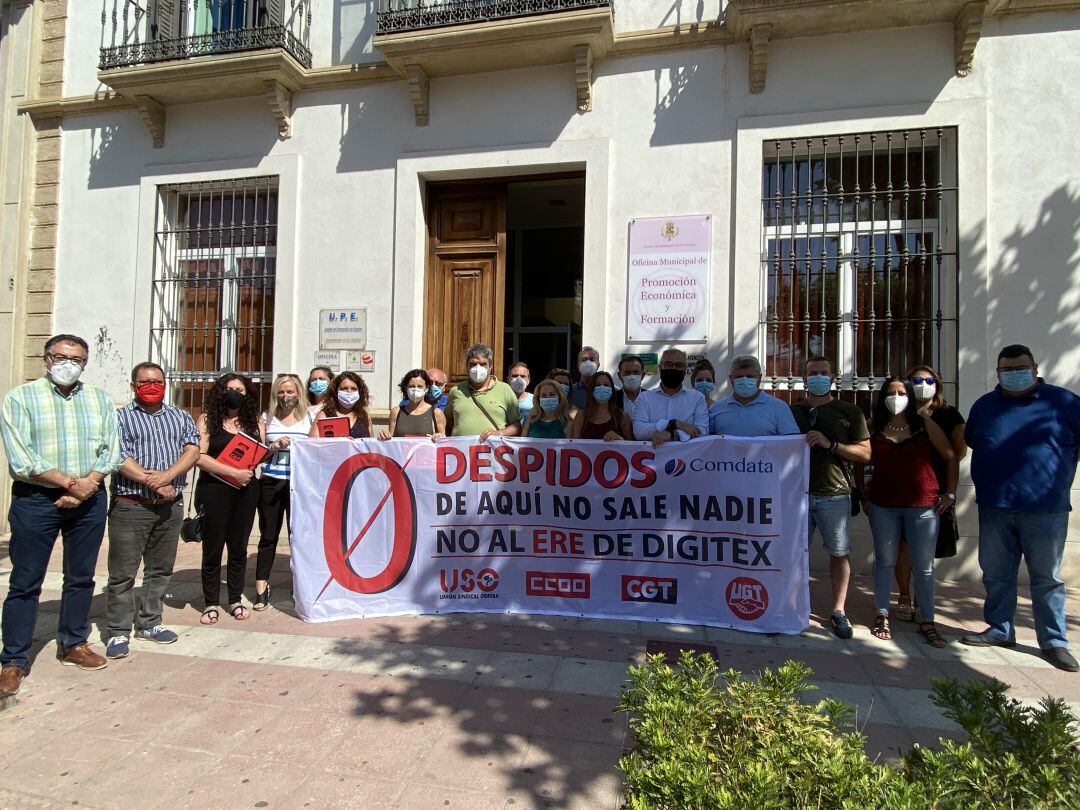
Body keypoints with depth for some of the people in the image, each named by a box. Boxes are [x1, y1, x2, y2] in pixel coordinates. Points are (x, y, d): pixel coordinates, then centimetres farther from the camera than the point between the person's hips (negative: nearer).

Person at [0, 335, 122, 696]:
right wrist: (70, 483, -16)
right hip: (36, 500, -3)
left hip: (89, 500, 3)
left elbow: (111, 450, 2)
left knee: (81, 577, 13)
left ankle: (73, 644, 28)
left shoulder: (100, 399, 8)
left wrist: (88, 484, -12)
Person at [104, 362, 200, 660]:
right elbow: (118, 458, -10)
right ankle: (118, 632, 13)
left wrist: (167, 475, -17)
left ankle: (149, 623, 25)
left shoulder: (181, 417, 12)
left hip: (171, 506, 4)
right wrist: (152, 483, -17)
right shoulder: (120, 417, 2)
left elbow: (192, 450, -1)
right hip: (130, 506, -4)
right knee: (122, 573, 1)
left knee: (161, 570, 12)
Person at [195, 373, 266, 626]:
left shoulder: (255, 420, 9)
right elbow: (199, 456, -12)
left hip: (246, 490, 3)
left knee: (239, 547, 10)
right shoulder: (208, 419, -2)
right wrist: (234, 472, -16)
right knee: (213, 547, 5)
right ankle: (211, 603, 18)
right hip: (214, 489, -3)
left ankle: (236, 600, 22)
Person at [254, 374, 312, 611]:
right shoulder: (266, 418, 9)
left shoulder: (308, 418, 6)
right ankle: (261, 588, 15)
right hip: (270, 483, 1)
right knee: (268, 535, 6)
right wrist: (274, 447, -10)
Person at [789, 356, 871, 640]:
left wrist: (830, 444, -12)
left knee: (839, 553, 4)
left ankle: (838, 611, 16)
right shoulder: (792, 411, 12)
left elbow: (865, 453, 0)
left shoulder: (849, 412, 6)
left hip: (834, 494, -1)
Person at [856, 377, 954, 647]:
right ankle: (882, 615, 21)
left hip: (923, 505, 0)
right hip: (883, 506, 1)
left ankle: (927, 621, 18)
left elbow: (949, 455, -8)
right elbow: (859, 462, 10)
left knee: (924, 566, 6)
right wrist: (863, 496, 8)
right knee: (884, 561, 10)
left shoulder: (923, 424, 0)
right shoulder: (873, 428, 2)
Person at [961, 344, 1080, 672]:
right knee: (996, 574, 12)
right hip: (994, 508, 3)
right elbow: (970, 442, 21)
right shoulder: (985, 405, 9)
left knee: (1047, 578, 7)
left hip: (1045, 508, -3)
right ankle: (1000, 630, 26)